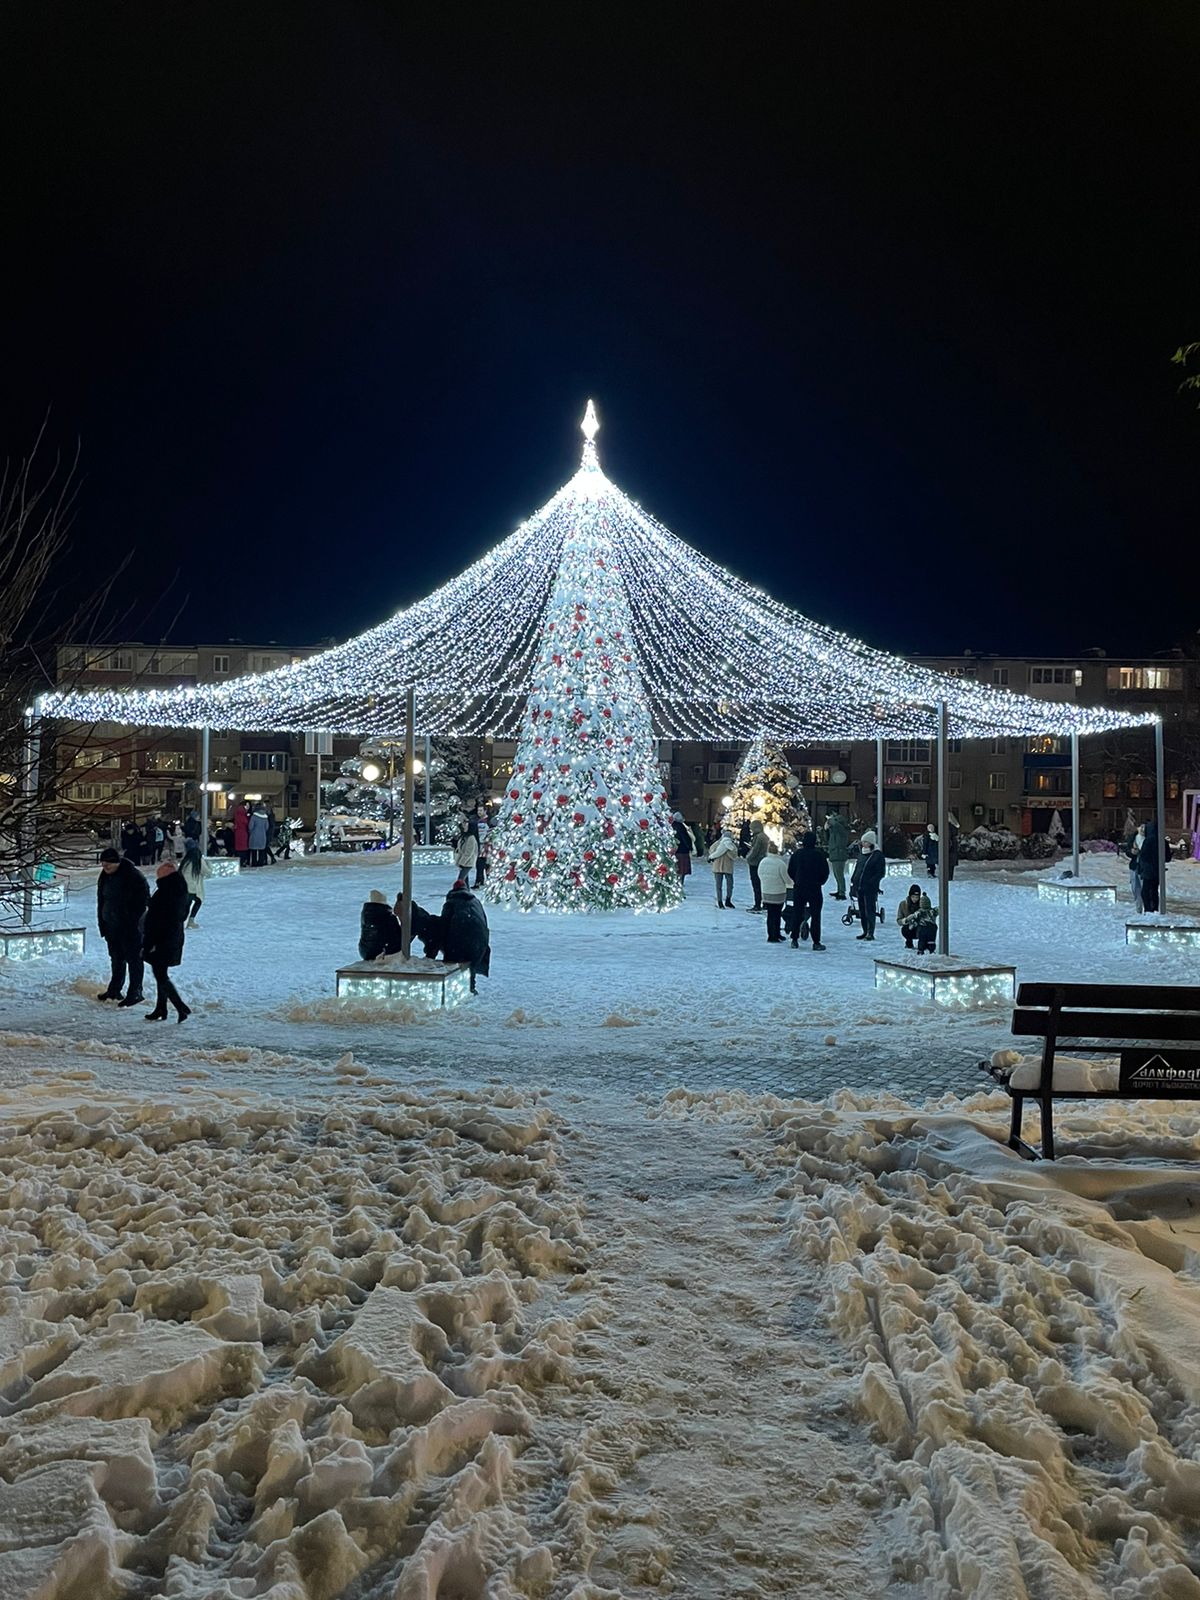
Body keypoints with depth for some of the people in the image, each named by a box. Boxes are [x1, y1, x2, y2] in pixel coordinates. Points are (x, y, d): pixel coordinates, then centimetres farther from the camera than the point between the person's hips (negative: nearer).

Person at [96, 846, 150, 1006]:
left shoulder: (133, 876, -17)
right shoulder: (104, 877, 6)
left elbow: (143, 899, -15)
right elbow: (101, 901, 15)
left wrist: (134, 921, -17)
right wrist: (102, 923, 12)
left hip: (131, 926, -7)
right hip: (112, 925, 7)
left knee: (133, 958, -2)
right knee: (116, 958, 17)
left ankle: (135, 992, 4)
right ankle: (114, 990, 29)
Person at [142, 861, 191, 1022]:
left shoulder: (163, 894, -20)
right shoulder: (182, 893, 5)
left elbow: (154, 922, -19)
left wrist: (146, 945, -14)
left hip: (161, 942, -8)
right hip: (175, 940, 8)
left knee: (161, 976, -1)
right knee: (162, 975, 18)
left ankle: (182, 1008, -9)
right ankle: (160, 1010, 24)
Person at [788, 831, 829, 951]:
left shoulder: (796, 854, -3)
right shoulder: (820, 855, -10)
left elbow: (790, 871, 4)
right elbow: (825, 872, -5)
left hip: (799, 888, 3)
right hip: (815, 889, -3)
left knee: (796, 914, 11)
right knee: (816, 915, 2)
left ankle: (794, 940, 11)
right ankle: (816, 942, 0)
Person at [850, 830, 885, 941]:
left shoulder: (878, 855, -9)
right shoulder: (862, 853, 12)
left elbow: (881, 872, -10)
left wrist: (872, 882, -18)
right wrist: (853, 880, 11)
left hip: (870, 888, -7)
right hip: (859, 886, 7)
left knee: (869, 910, -5)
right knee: (862, 910, 12)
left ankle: (870, 933, 0)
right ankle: (865, 931, 21)